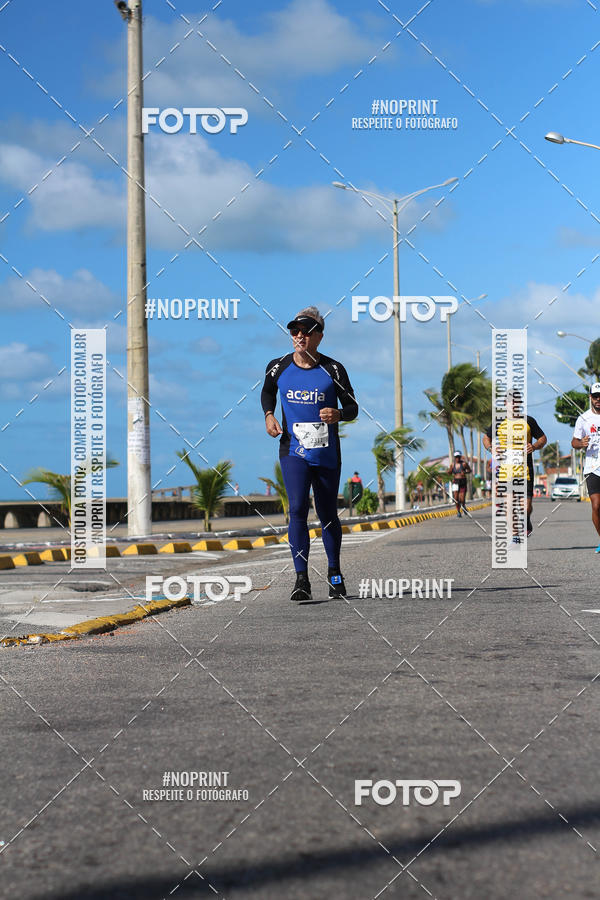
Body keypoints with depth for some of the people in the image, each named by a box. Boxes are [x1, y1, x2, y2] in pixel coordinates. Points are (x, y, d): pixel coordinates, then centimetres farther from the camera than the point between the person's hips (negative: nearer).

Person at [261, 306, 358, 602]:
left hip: (326, 453, 0)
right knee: (297, 509, -15)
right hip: (293, 450, 0)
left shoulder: (333, 369, -5)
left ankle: (334, 573, 28)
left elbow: (352, 407, 1)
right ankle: (301, 580, -14)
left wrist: (337, 415, -21)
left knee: (328, 514, 8)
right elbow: (267, 391, 22)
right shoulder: (278, 367, 1)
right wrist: (269, 416, 4)